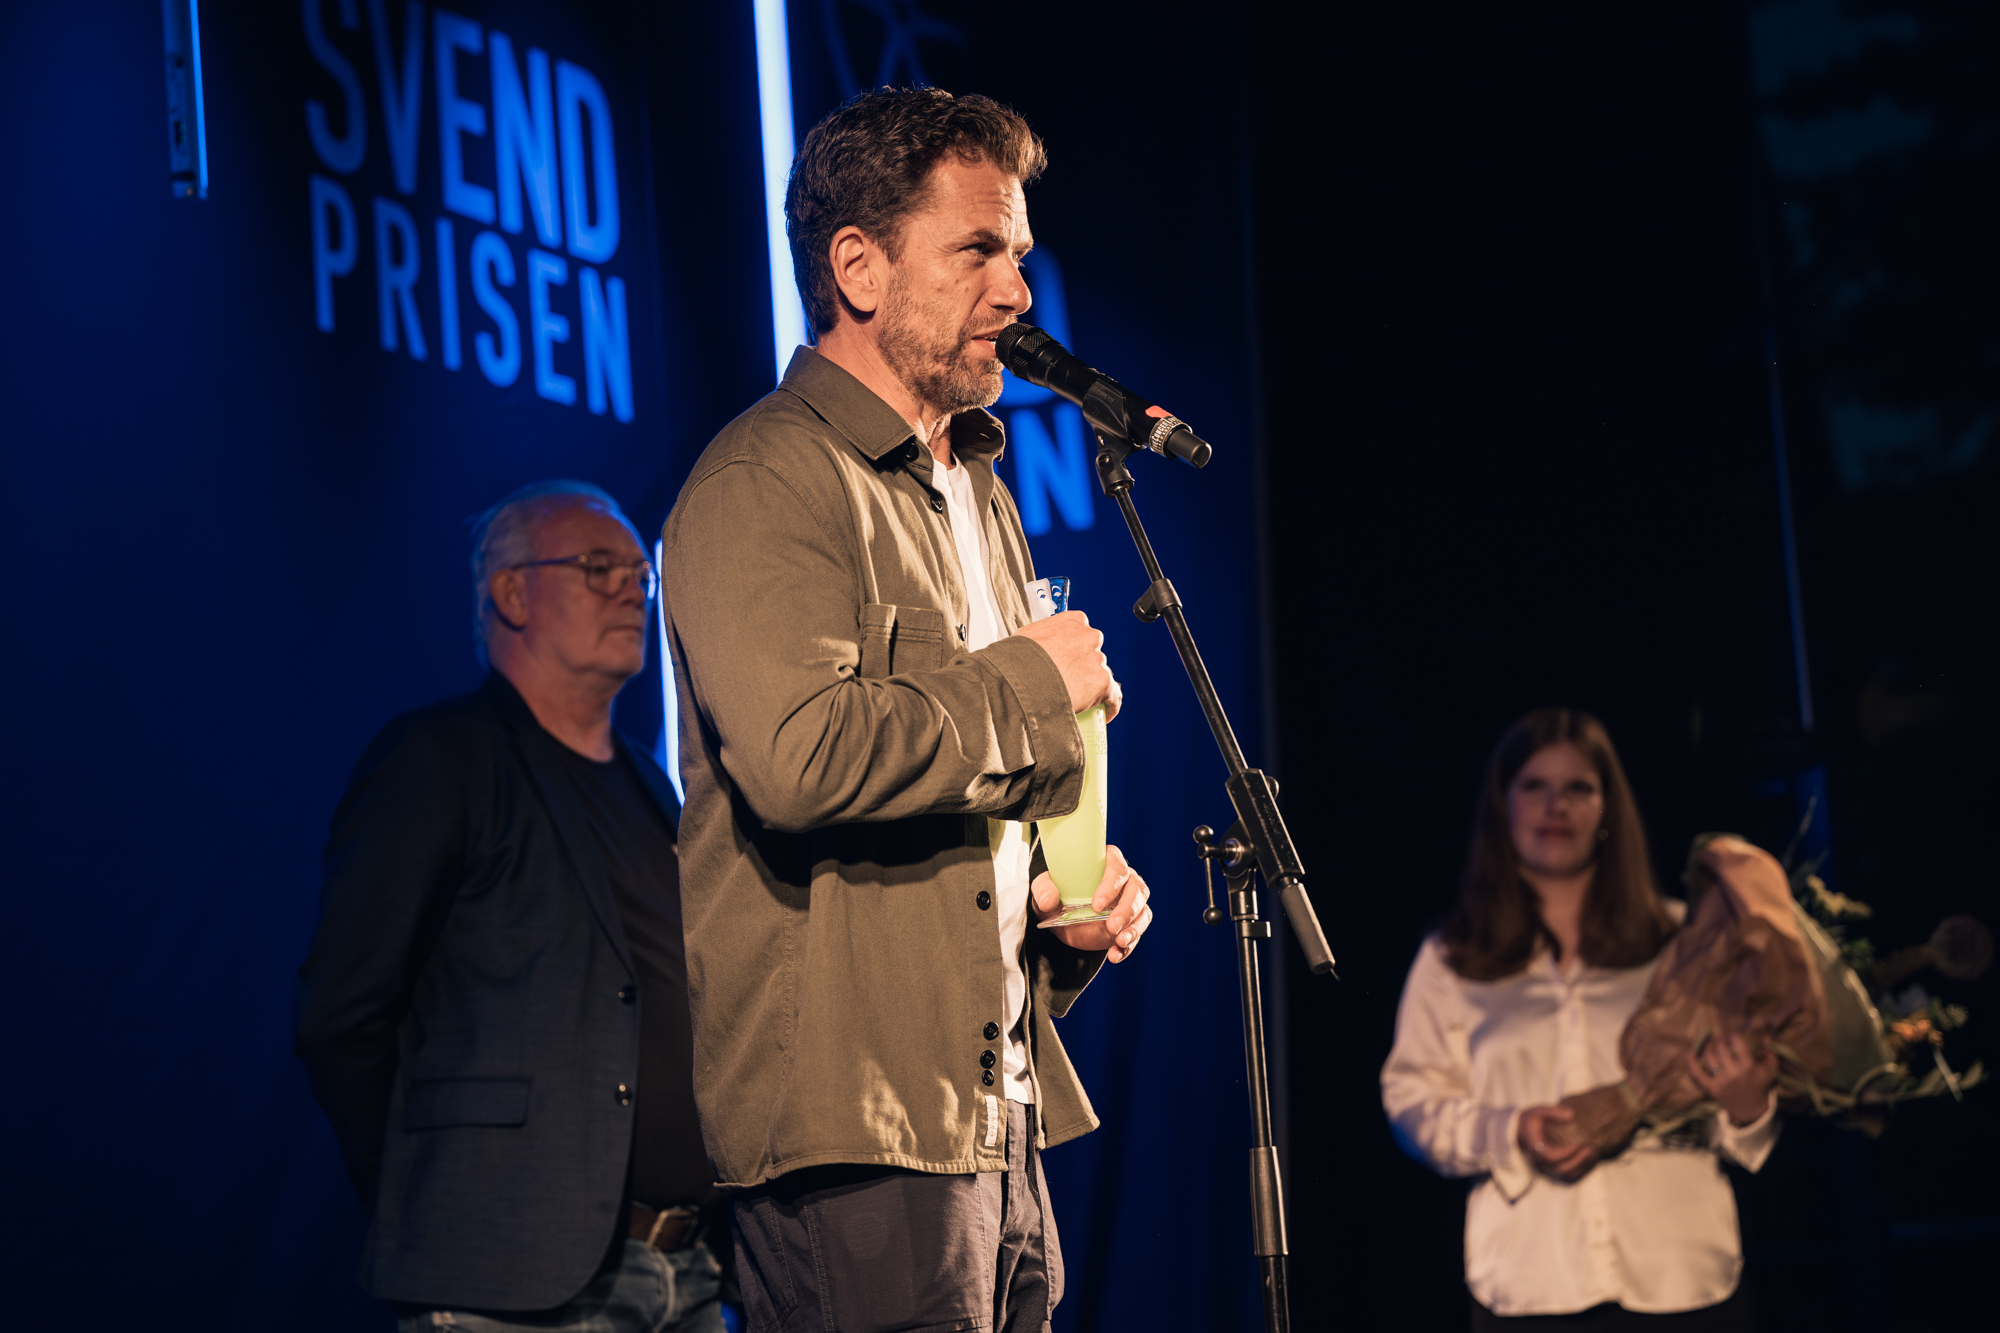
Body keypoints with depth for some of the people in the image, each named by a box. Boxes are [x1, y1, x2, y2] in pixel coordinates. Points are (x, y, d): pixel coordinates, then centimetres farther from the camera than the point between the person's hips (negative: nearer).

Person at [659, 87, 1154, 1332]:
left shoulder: (979, 493, 22)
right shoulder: (767, 483, -10)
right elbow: (799, 753, -26)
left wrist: (1072, 898, 12)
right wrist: (1026, 682, -12)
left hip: (997, 1111, 9)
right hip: (858, 1113, -9)